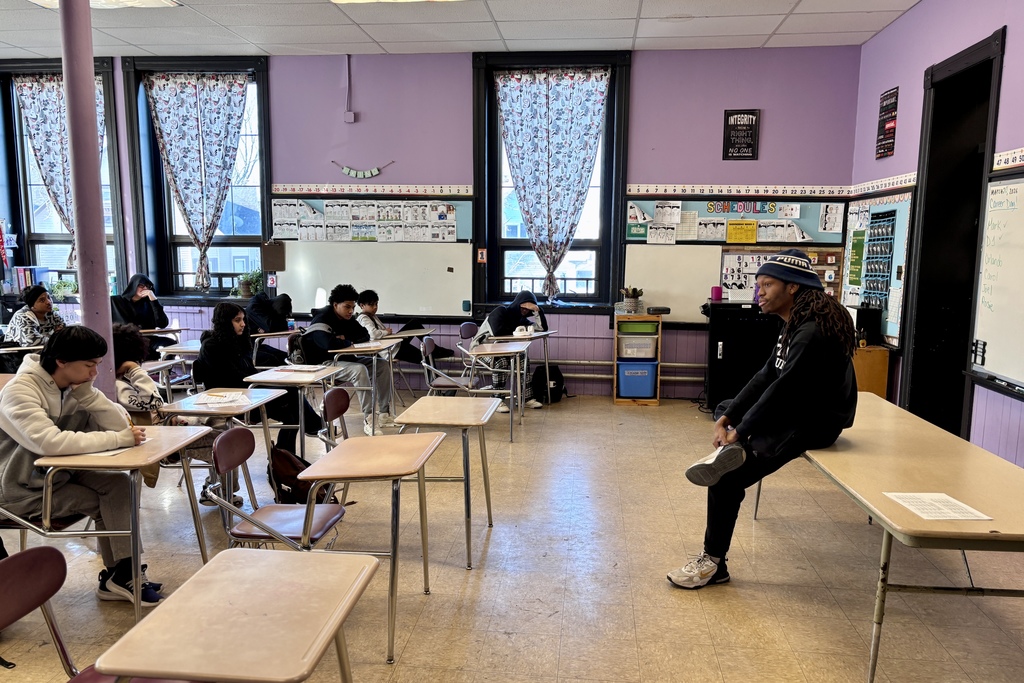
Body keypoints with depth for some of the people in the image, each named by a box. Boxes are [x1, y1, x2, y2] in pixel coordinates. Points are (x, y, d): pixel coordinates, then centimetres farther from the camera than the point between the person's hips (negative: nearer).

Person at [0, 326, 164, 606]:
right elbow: (49, 443, -40)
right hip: (25, 488, -7)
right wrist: (119, 440, -37)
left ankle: (123, 572, -7)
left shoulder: (74, 385, -2)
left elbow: (120, 423, -8)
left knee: (119, 485, -15)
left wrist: (86, 391, -20)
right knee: (106, 503, -16)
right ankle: (120, 575, 1)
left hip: (60, 472, 7)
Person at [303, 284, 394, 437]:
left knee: (382, 366, -1)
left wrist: (345, 340, -9)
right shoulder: (322, 320, -18)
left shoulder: (347, 319, 9)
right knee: (360, 370, -34)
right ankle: (368, 420, -30)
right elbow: (328, 343, -35)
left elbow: (365, 336, 11)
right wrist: (349, 343, -15)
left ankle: (384, 414, 0)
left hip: (344, 359, 9)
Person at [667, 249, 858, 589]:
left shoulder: (813, 333, -23)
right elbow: (766, 376, 5)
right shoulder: (796, 324, 7)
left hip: (816, 422, -10)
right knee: (726, 409, 15)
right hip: (798, 410, 10)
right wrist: (729, 418, -3)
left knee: (728, 476, -14)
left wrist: (740, 432, -16)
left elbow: (783, 389, -24)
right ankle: (729, 451, -10)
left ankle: (714, 562, -1)